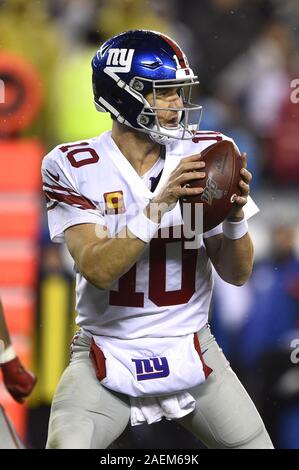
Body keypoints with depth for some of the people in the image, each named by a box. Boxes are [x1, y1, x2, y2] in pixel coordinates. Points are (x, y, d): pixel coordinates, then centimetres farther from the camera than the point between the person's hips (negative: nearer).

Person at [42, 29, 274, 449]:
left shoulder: (203, 156, -2)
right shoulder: (75, 168, -9)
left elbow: (237, 274, 0)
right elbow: (98, 271, -20)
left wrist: (235, 214, -20)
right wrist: (159, 205, -30)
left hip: (191, 352, 3)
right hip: (108, 358, -3)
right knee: (66, 445, -22)